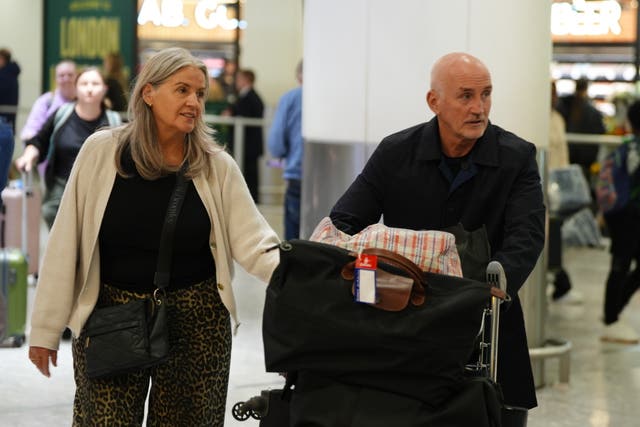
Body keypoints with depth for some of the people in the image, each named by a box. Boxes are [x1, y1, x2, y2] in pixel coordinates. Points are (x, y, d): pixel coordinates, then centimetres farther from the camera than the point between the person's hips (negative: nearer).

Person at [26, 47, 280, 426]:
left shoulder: (217, 167, -1)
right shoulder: (101, 152, -4)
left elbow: (254, 245, -8)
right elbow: (65, 246, -2)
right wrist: (46, 329, -1)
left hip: (197, 322, 1)